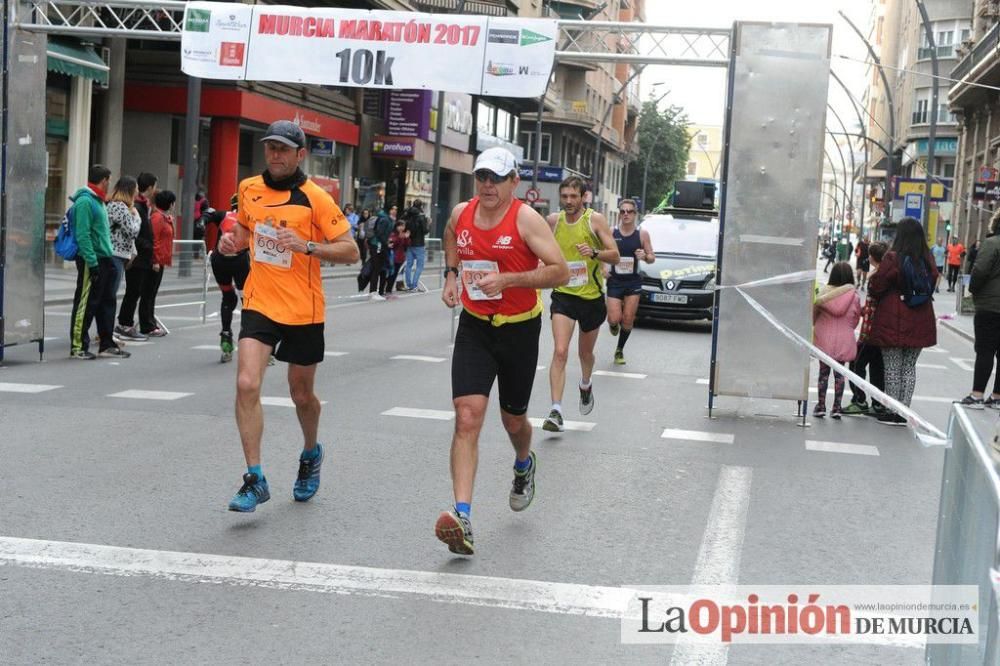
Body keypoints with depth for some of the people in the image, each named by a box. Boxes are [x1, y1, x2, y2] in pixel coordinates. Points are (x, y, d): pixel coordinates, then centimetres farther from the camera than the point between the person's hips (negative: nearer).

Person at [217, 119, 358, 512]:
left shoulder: (314, 198, -10)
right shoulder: (249, 189, 4)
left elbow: (350, 251, -11)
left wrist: (306, 246, -24)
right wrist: (232, 242, 2)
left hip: (303, 310, -2)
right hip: (259, 303, 2)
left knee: (301, 394, 13)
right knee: (246, 384, -16)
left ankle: (311, 454, 44)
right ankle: (254, 479, -8)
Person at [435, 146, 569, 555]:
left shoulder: (526, 219, -14)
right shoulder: (461, 214, 0)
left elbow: (560, 272, -19)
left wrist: (507, 279, -27)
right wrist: (451, 275, 10)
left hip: (519, 329, -2)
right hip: (474, 326, 2)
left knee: (513, 419, 15)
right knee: (467, 417, -15)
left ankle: (524, 465, 53)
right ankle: (462, 517, -24)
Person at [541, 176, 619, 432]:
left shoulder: (595, 220, -7)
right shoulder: (553, 221, 1)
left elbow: (615, 256, -9)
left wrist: (594, 252, -26)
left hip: (591, 296, 0)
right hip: (563, 294, 0)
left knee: (585, 353, 18)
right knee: (560, 352, -17)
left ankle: (585, 386, 51)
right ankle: (556, 412, -20)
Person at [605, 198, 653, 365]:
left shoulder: (642, 234, -2)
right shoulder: (611, 233, -3)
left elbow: (652, 257, 3)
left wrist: (645, 256, -20)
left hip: (633, 282, 1)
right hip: (615, 281, -1)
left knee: (628, 320, 2)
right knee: (614, 319, -9)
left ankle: (619, 350, 22)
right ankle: (613, 324, 29)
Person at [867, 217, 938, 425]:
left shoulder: (893, 258, -13)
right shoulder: (928, 260, 1)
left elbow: (875, 287, -9)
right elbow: (932, 285, 9)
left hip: (893, 322, -4)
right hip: (920, 323, 4)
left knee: (892, 367, 4)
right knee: (910, 367, 12)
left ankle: (892, 412, 6)